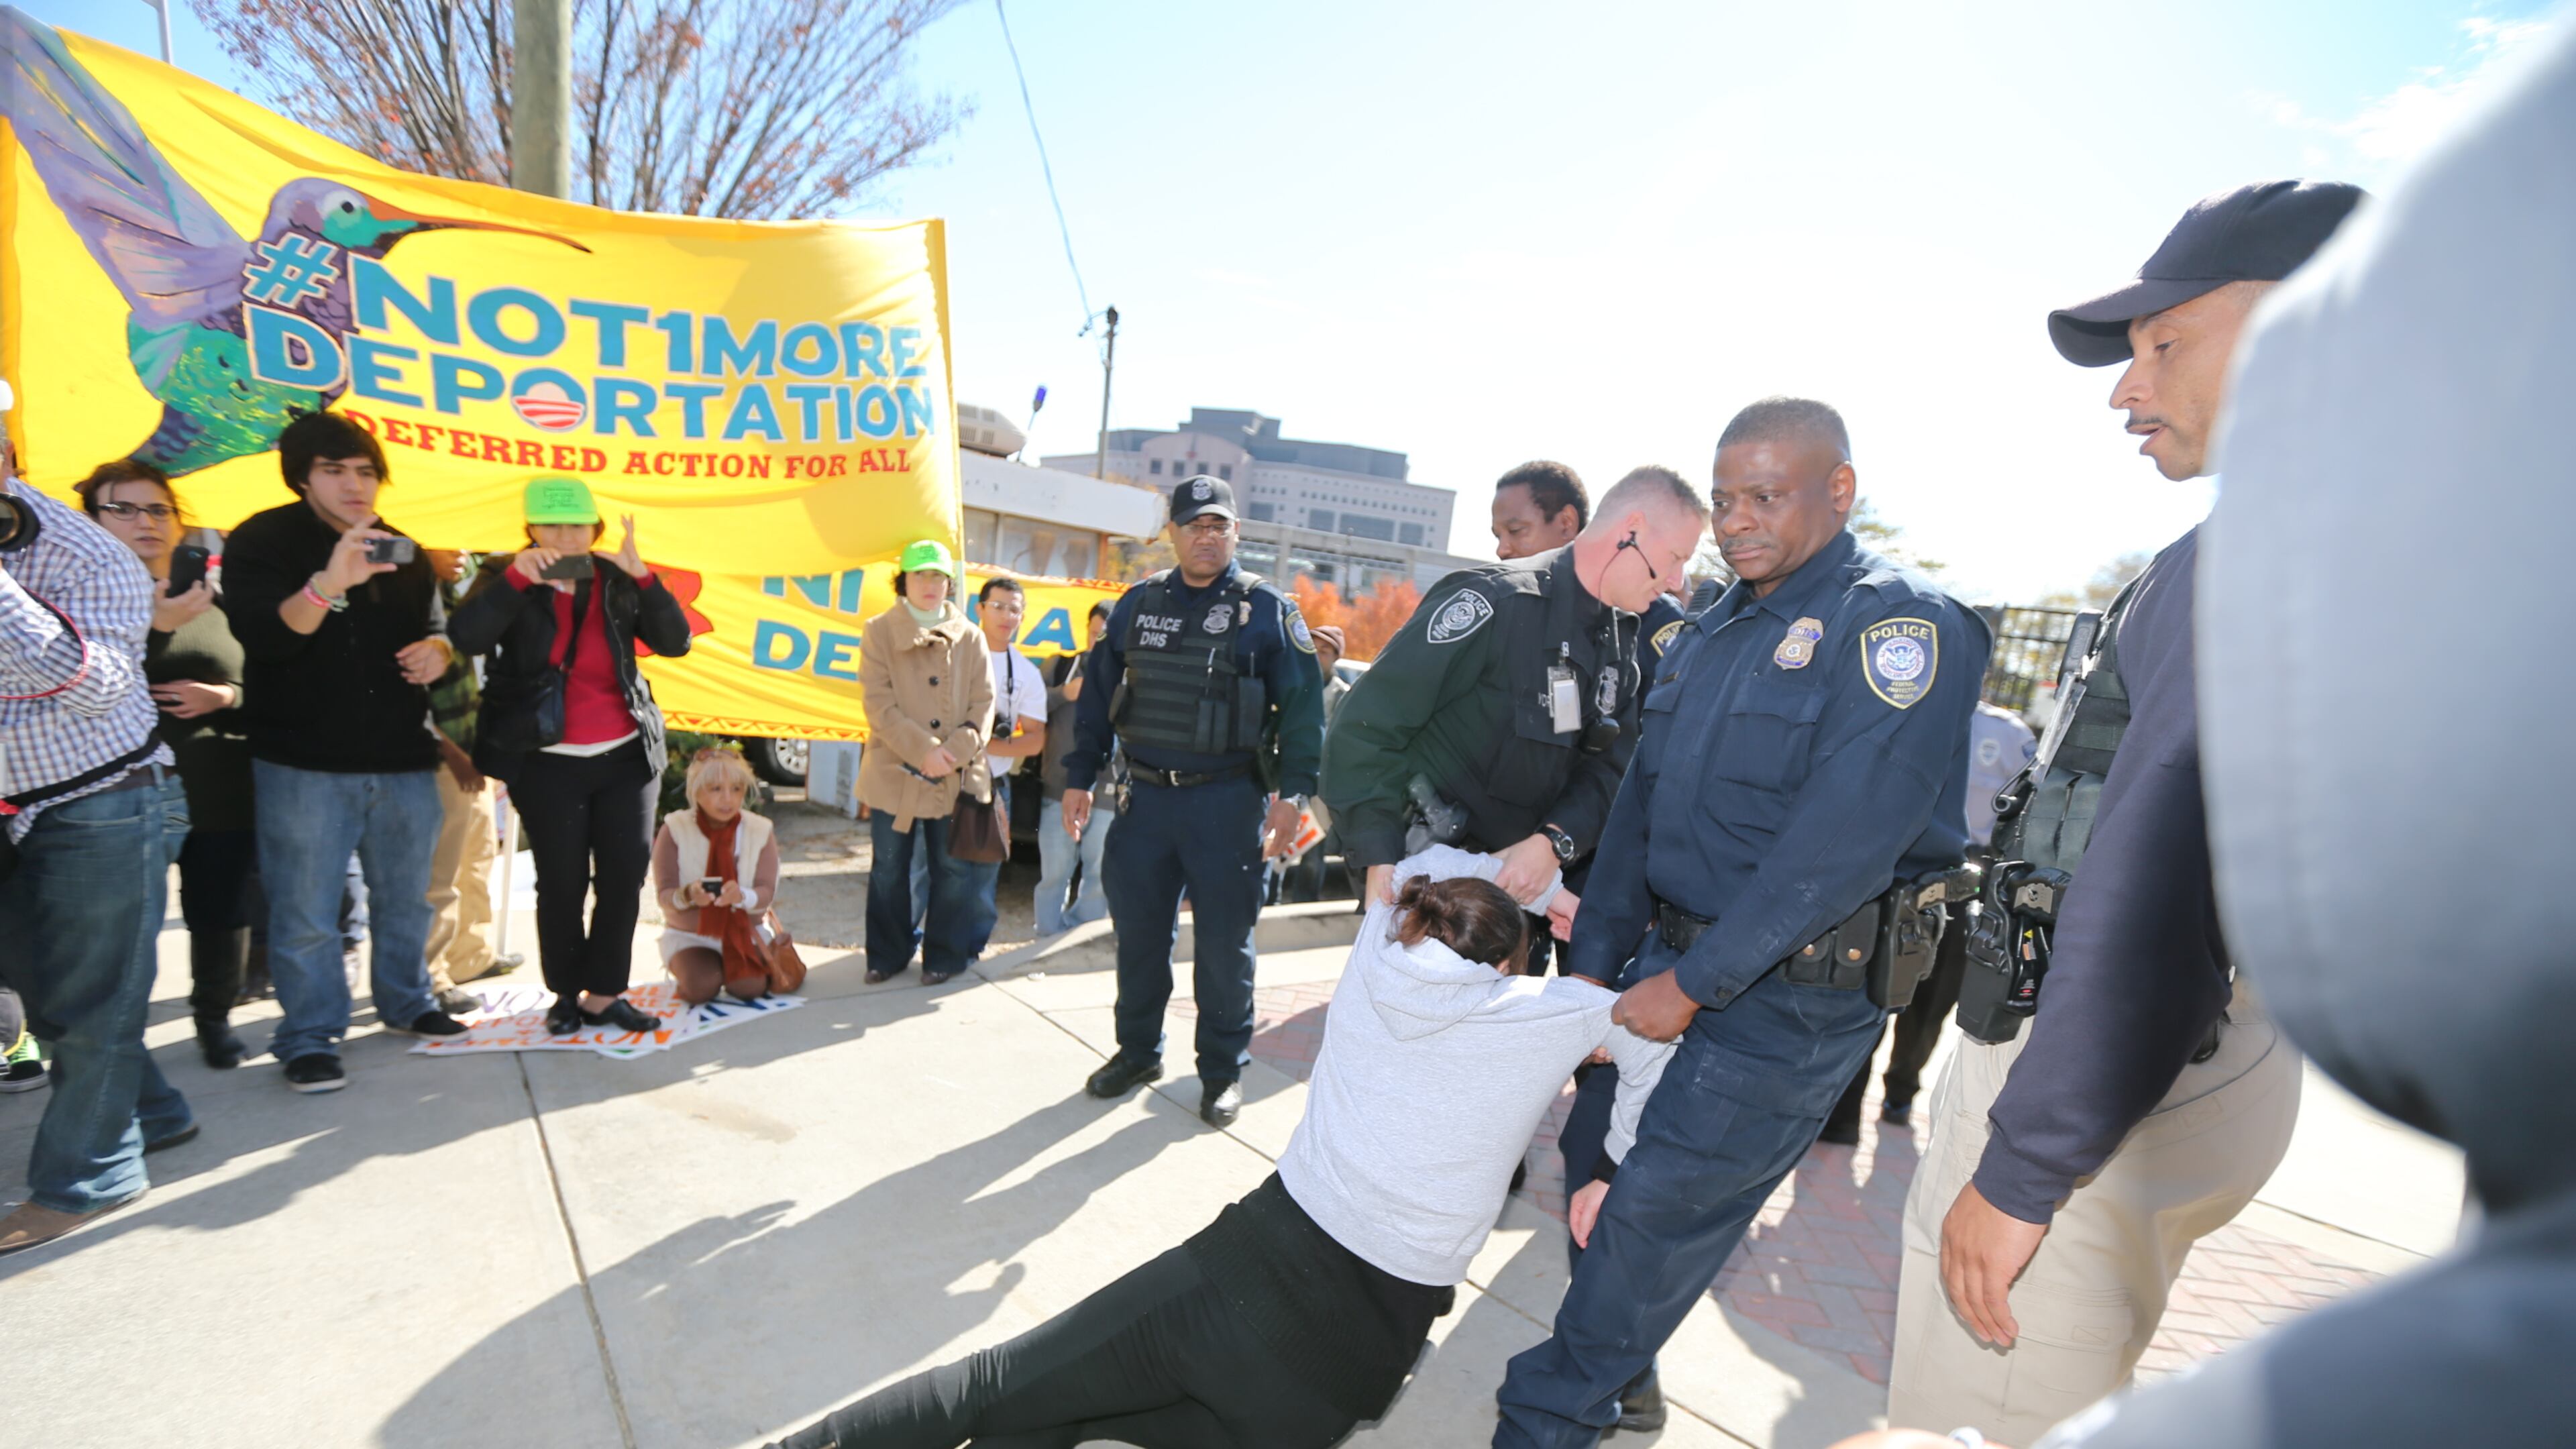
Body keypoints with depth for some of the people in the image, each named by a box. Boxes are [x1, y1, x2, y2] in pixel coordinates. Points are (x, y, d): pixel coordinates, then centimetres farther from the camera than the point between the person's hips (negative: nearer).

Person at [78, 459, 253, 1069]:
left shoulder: (213, 599, 9)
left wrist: (226, 697, -10)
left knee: (221, 914, 8)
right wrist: (154, 627, -23)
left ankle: (215, 1017, 27)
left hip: (221, 794, 3)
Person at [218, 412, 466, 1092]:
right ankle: (310, 1037, 11)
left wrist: (436, 651, -3)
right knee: (306, 910, -1)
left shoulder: (401, 550, 12)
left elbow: (436, 627, 22)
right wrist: (329, 585, -38)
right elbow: (263, 636, -20)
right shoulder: (262, 541, -4)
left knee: (406, 897, 14)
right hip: (304, 762, -4)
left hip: (402, 758, 5)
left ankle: (407, 1002, 31)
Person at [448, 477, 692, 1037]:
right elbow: (465, 638, -17)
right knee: (562, 882, 4)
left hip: (627, 756, 2)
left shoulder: (618, 581, 4)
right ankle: (567, 992, 21)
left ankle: (605, 994, 14)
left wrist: (641, 574, -18)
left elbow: (675, 641, -8)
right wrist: (518, 578, -25)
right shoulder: (507, 577, 0)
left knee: (625, 877, 2)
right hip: (548, 764, -2)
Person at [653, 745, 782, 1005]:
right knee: (701, 986, -28)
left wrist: (741, 896, -38)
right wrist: (688, 896, -38)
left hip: (743, 932, 1)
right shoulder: (675, 828, -12)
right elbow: (664, 895, -14)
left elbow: (767, 893, -13)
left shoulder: (760, 830, -8)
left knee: (749, 987, -25)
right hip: (688, 934, -1)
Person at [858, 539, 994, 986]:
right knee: (888, 870, 10)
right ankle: (888, 954, 26)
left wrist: (956, 751, -15)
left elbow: (983, 704, 1)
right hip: (895, 773, -1)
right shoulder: (879, 632, 1)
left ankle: (945, 954, 22)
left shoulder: (970, 638, 6)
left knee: (954, 869, 7)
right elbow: (879, 704, -7)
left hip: (957, 776, 1)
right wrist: (923, 750, -17)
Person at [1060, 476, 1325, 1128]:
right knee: (1139, 931, 12)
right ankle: (1138, 1051, 31)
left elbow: (1302, 704, -6)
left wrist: (1292, 793, -14)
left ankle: (1224, 1069, 21)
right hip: (1146, 796, 4)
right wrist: (1080, 777, 9)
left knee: (1224, 940, 5)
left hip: (1227, 800, -3)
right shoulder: (1138, 604, 9)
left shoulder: (1267, 608, -2)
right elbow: (1099, 693, 13)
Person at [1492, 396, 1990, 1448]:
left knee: (1652, 1216, 0)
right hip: (1673, 957, 7)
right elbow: (1643, 801, 10)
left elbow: (1841, 842, -23)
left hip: (1791, 995, -7)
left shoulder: (1900, 625, -14)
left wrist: (1693, 983, -20)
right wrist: (1594, 960, 5)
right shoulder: (1712, 630, 11)